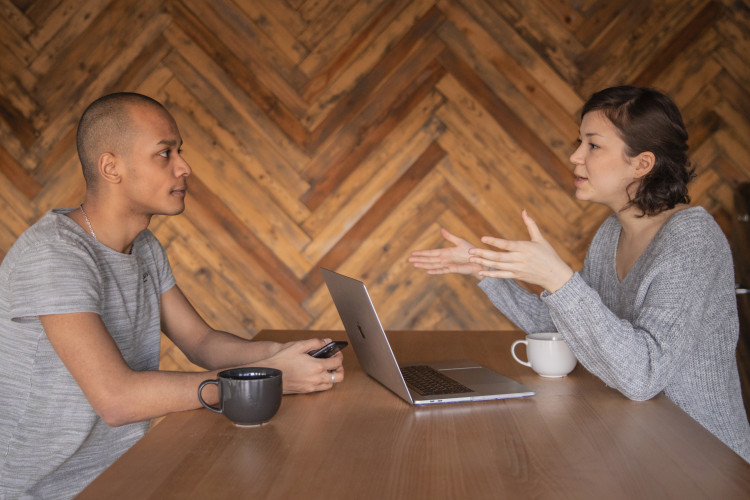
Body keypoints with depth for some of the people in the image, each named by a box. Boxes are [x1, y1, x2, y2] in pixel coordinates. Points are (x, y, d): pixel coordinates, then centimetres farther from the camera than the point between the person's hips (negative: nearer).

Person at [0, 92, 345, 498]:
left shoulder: (145, 248, 7)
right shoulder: (52, 253, -21)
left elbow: (201, 341, 7)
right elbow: (117, 397, -28)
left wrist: (276, 353, -13)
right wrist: (269, 377, -27)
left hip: (128, 465, 7)